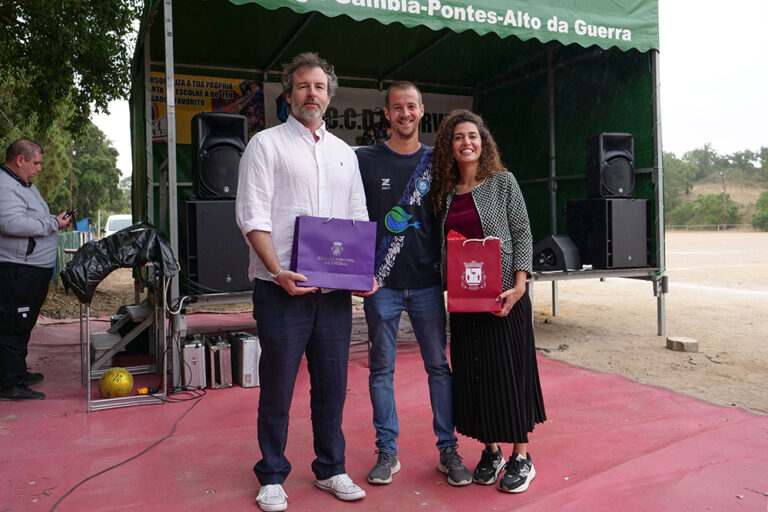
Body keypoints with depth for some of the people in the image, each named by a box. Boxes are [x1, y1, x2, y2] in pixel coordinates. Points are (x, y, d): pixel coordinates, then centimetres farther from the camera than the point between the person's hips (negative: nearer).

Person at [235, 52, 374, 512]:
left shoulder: (344, 153, 17)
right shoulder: (266, 144, 2)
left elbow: (359, 220, 17)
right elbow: (253, 217, -7)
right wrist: (278, 271, -19)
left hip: (335, 289, 4)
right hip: (282, 288, -4)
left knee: (332, 384, 11)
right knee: (277, 387, 4)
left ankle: (331, 469, 28)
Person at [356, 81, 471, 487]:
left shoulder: (435, 161, 8)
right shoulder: (366, 160, 4)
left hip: (426, 282, 1)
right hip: (381, 283, -1)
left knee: (438, 365, 5)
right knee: (382, 368, 6)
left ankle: (447, 449, 18)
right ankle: (387, 452, 19)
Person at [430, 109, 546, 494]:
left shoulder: (502, 181, 0)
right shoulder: (444, 192, 10)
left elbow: (522, 235, -4)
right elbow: (443, 247, 12)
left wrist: (518, 285, -15)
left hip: (504, 294, -4)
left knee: (510, 371, 0)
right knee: (473, 374, 8)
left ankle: (521, 457, 14)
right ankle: (490, 451, 24)